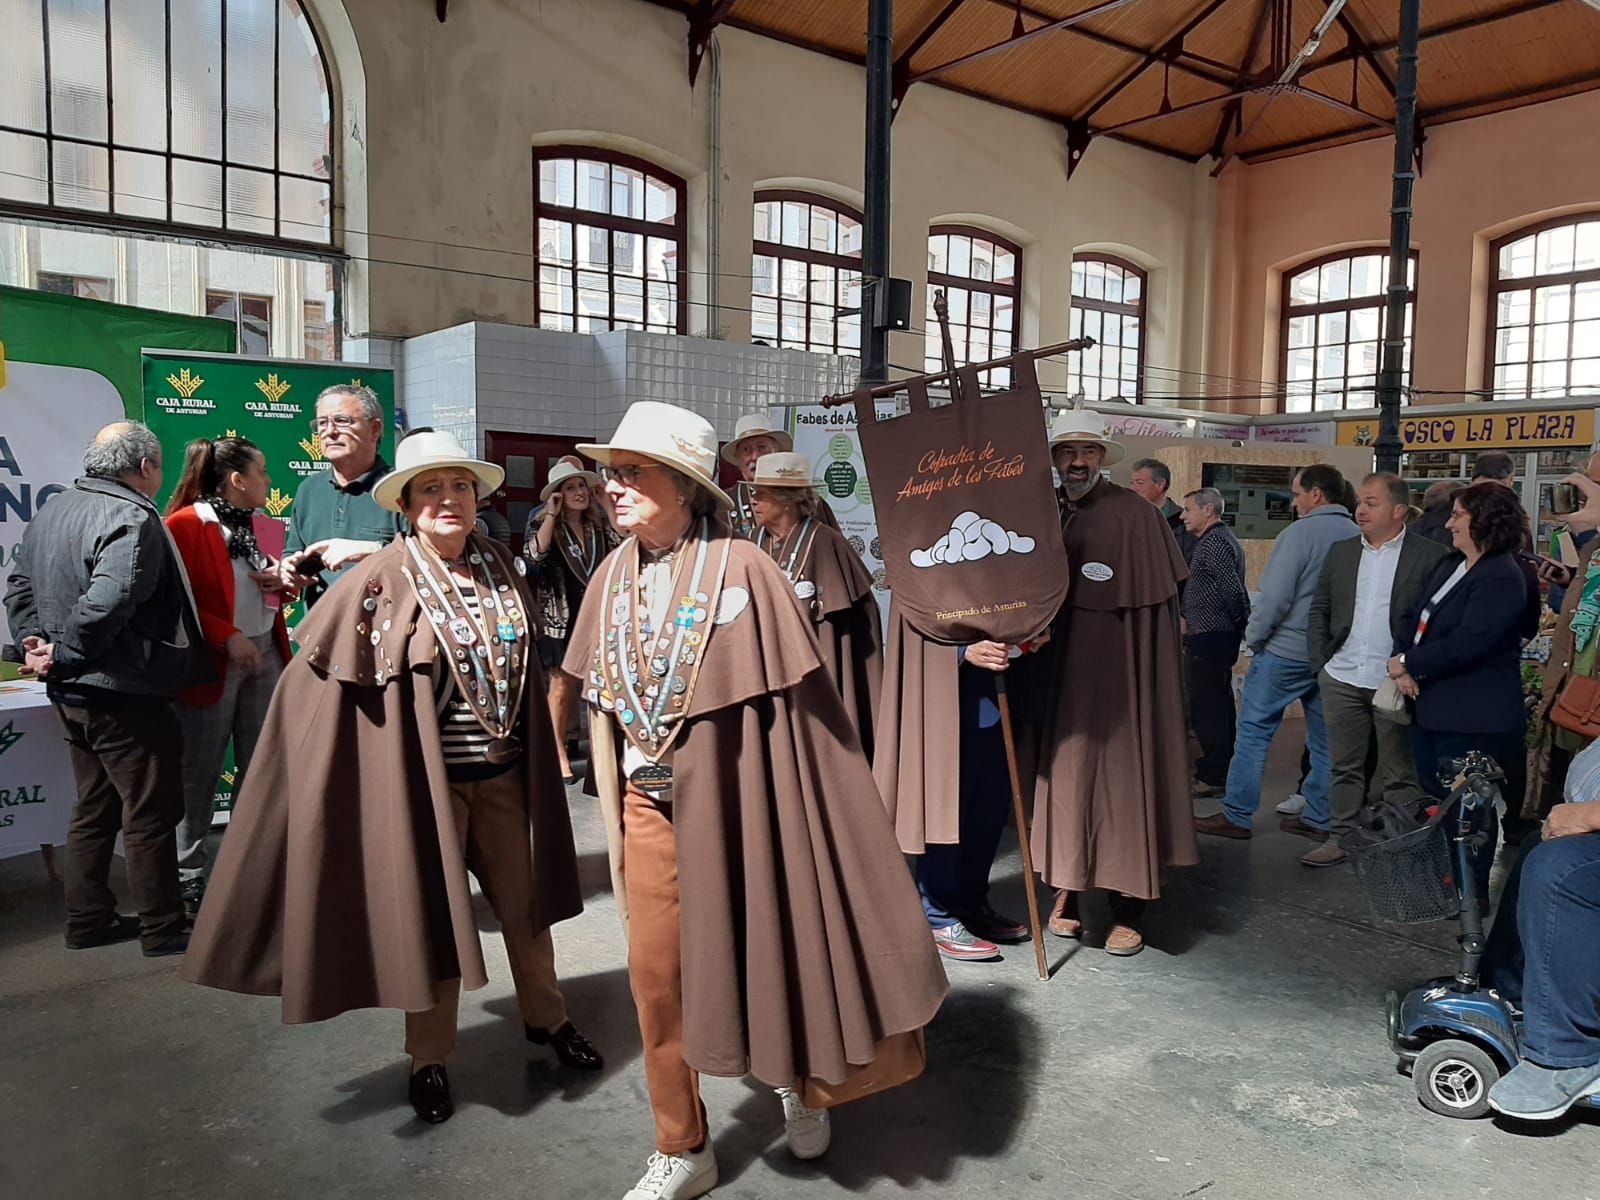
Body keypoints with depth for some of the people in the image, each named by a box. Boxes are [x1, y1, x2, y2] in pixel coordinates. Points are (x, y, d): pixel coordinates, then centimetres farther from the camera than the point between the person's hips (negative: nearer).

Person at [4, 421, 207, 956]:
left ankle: (87, 920, 27)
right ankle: (163, 929, 10)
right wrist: (62, 656, -18)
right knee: (151, 813, 1)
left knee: (94, 809, 19)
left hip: (72, 693, 9)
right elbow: (105, 605, -30)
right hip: (124, 695, -9)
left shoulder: (52, 510, 12)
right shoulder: (131, 519, -19)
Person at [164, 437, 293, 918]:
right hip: (211, 663, -7)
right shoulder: (185, 525, -10)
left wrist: (280, 581, 1)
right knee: (201, 772, 2)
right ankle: (188, 874, 14)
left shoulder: (255, 524, 12)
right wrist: (227, 636, -20)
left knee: (259, 767, 11)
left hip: (265, 657, 7)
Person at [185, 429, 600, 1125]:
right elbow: (316, 676, -8)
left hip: (504, 774, 4)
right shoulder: (379, 582, -11)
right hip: (424, 777, -4)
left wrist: (534, 754, 15)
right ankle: (429, 1058, 29)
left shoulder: (501, 570, 2)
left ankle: (545, 1017, 39)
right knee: (429, 914, 9)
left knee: (526, 901, 16)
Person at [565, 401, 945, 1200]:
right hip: (650, 808, 4)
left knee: (760, 949, 12)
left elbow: (794, 701, -12)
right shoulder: (614, 579, 1)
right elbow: (601, 707, 6)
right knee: (656, 976, 9)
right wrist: (612, 825, 5)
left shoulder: (740, 570, -14)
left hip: (731, 802, -4)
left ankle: (800, 1082, 43)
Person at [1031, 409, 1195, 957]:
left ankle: (1127, 909, 12)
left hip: (1120, 669, -4)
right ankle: (1068, 888, 22)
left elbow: (1159, 602, -8)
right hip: (1061, 671, 4)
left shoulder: (1135, 513, -7)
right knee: (1065, 774, 8)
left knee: (1121, 778, 1)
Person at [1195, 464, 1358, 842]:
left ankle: (1236, 815, 4)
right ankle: (1319, 818, 19)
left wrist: (1254, 637, -3)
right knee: (1324, 738, 12)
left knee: (1254, 730, 1)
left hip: (1286, 651, -6)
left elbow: (1275, 596, -16)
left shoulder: (1300, 533, -14)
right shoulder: (1358, 537, 3)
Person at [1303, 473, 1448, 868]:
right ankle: (1342, 838, 22)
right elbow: (1319, 611, 12)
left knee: (1400, 773, 6)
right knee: (1345, 766, 12)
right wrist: (1320, 664, 5)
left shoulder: (1430, 556, -5)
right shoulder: (1341, 552, 9)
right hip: (1343, 679, 4)